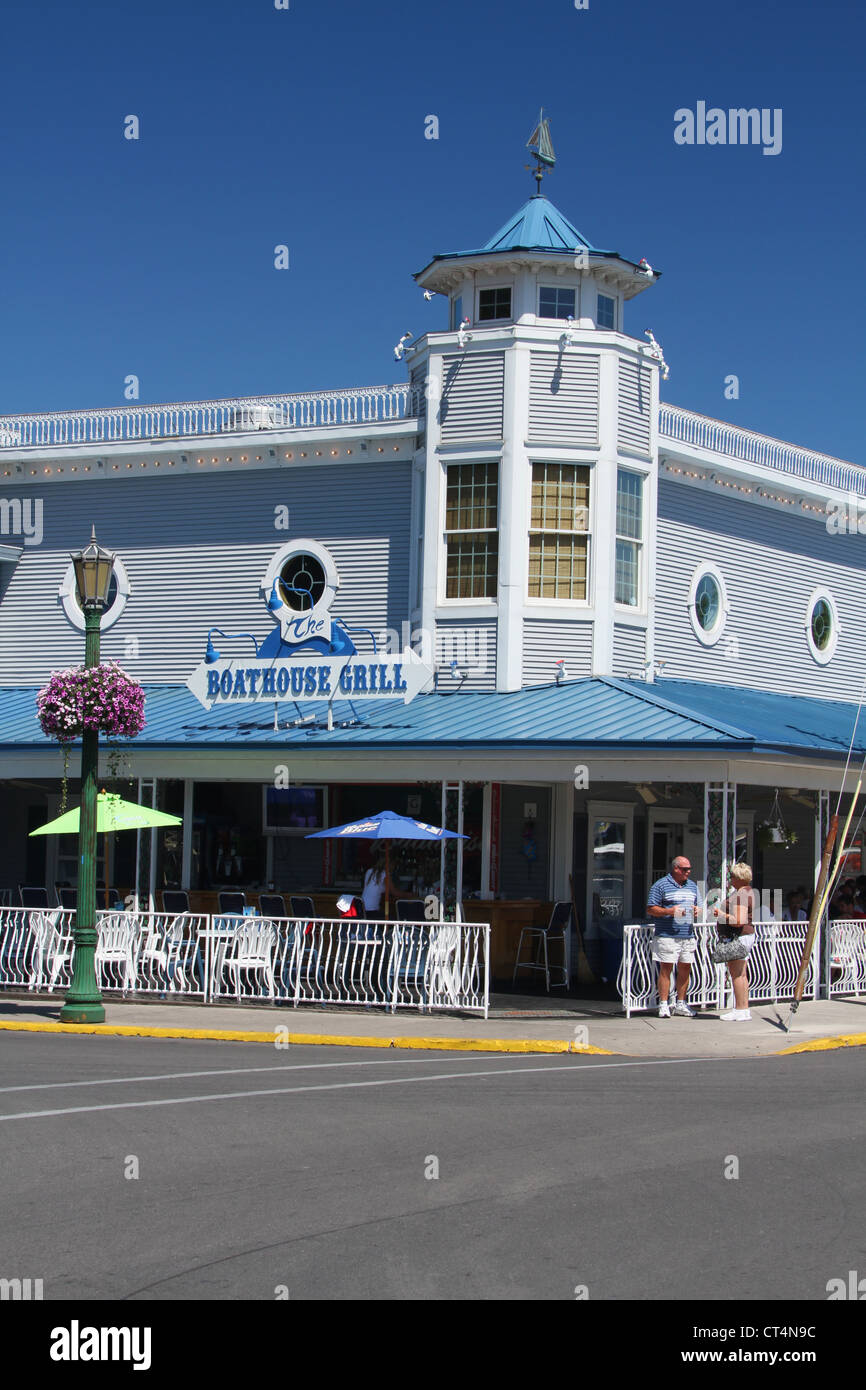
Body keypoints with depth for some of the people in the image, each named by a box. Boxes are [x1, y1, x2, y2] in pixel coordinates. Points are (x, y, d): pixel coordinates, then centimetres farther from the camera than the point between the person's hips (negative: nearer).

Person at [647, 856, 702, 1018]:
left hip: (688, 936, 6)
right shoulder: (661, 885, -2)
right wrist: (669, 911, -17)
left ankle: (681, 1004, 15)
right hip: (667, 936, -6)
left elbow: (699, 906, 25)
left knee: (685, 969, 6)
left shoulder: (692, 886, 17)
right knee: (666, 969, -7)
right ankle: (663, 1005, -4)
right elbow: (650, 909, -4)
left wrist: (697, 910, 1)